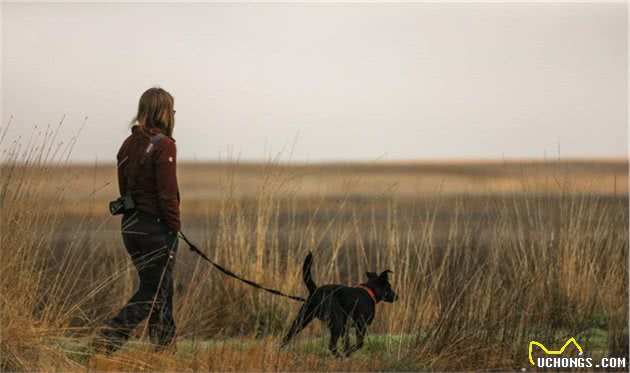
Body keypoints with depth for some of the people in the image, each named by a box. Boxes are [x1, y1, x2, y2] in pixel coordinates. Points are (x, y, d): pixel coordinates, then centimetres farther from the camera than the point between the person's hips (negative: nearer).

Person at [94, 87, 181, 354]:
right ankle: (110, 336, -13)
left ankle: (165, 344, 23)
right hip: (157, 227, -8)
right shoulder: (163, 145, -15)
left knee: (160, 285, 18)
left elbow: (124, 189, 13)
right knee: (153, 292, -1)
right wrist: (174, 229, -11)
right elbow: (167, 194, -17)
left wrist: (134, 215, 18)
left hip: (130, 225, 8)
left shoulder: (128, 144, 9)